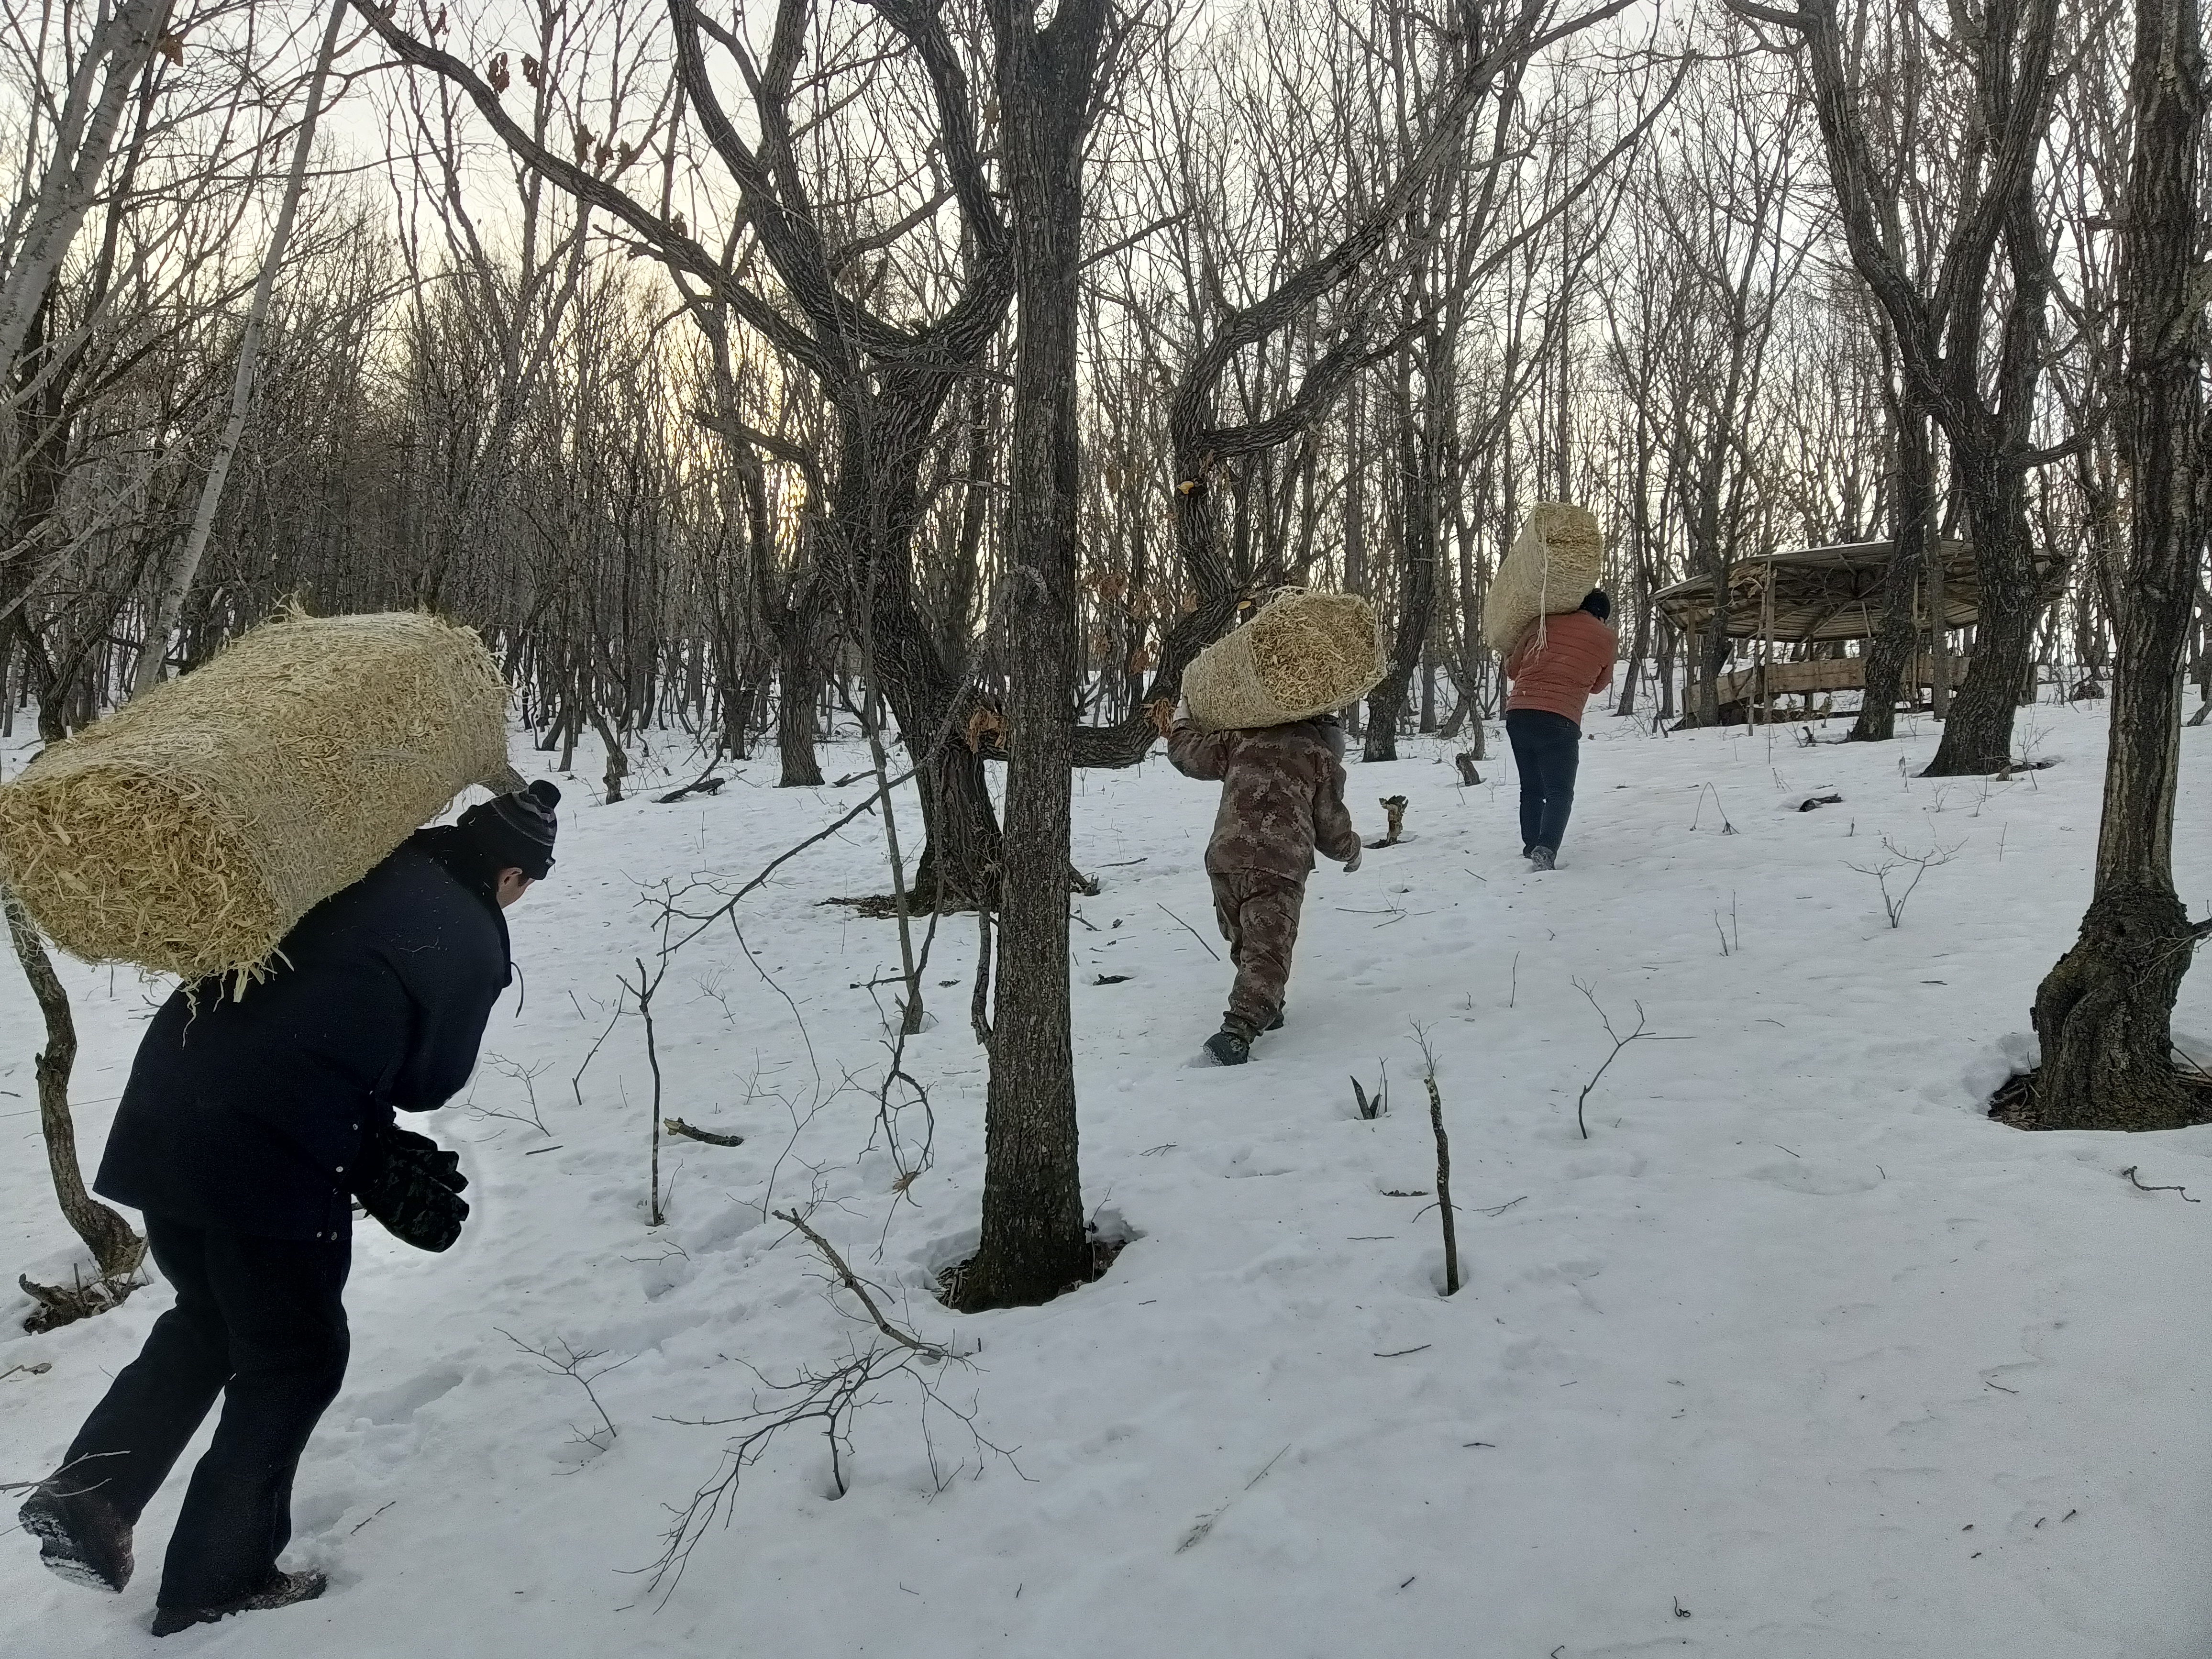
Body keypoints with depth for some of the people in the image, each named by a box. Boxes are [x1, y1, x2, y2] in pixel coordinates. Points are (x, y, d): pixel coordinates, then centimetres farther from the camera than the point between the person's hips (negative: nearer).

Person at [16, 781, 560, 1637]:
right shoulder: (475, 947, 0)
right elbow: (426, 1083, 7)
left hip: (164, 1110, 6)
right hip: (274, 1150, -6)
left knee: (208, 1318, 28)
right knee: (295, 1357, 12)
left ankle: (88, 1491, 18)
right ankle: (215, 1584, 19)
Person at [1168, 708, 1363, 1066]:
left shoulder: (1242, 738, 18)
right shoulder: (1322, 757, 11)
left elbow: (1186, 753, 25)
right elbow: (1331, 827, 12)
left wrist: (1183, 719, 46)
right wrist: (1352, 851, 34)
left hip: (1224, 859, 4)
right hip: (1280, 866, -4)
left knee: (1244, 944, 24)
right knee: (1267, 954, -8)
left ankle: (1266, 1010, 37)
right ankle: (1239, 1030, -26)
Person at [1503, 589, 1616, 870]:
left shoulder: (1543, 623, 14)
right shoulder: (1607, 639, 9)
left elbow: (1512, 670, 22)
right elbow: (1598, 686, 25)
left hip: (1517, 713, 4)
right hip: (1559, 721, -4)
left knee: (1531, 789, 18)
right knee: (1559, 791, -3)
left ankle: (1531, 847, 18)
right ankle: (1546, 849, -24)